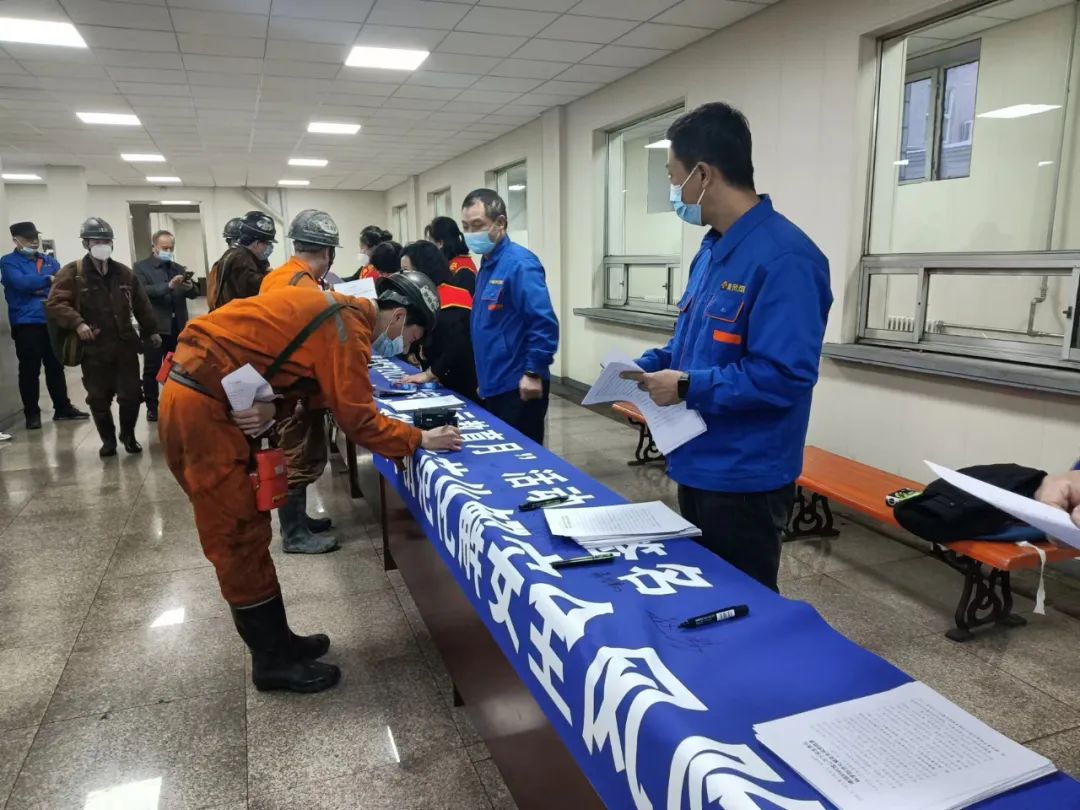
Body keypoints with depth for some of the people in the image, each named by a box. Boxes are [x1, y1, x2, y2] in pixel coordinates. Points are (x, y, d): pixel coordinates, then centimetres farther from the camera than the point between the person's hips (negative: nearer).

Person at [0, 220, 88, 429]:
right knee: (30, 370, 0)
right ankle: (32, 413, 8)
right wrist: (48, 280, -12)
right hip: (26, 324, -4)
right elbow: (20, 282, -18)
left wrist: (37, 288, -13)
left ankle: (63, 408, 20)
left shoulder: (49, 261, 15)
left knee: (56, 367, 11)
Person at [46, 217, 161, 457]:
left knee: (131, 395, 2)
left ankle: (128, 435, 25)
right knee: (99, 399, 6)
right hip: (93, 349, -2)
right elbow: (55, 304, -10)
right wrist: (77, 323, -24)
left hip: (125, 345, 3)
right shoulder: (71, 273, -3)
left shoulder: (124, 273, 11)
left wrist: (151, 330, 18)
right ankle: (108, 440, 24)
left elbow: (141, 304, 17)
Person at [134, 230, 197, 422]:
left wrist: (190, 287, -16)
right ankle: (152, 407, 10)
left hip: (177, 327, 4)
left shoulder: (179, 268, 14)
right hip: (154, 327, -4)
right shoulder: (141, 267, 0)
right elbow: (142, 291, -16)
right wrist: (168, 286, -28)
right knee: (152, 370, 3)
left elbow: (194, 294, 7)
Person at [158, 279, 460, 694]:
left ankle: (276, 641, 27)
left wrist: (269, 408, -10)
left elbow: (277, 365, 10)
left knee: (245, 529, 15)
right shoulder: (349, 325, -16)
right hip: (202, 405, -10)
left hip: (199, 394, 10)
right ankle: (274, 660, 14)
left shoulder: (339, 311, 14)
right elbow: (358, 420, -17)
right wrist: (420, 439, -6)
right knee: (241, 537, 0)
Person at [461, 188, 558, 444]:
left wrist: (533, 373, -22)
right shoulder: (487, 265, 13)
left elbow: (544, 323, -22)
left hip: (518, 387, -9)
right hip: (493, 385, 9)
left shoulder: (519, 263, -15)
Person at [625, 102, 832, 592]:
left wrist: (688, 387, -22)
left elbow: (785, 375, -29)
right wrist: (649, 366, 2)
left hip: (745, 478, -9)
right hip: (699, 463, 9)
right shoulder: (713, 248, 8)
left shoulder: (784, 257, -23)